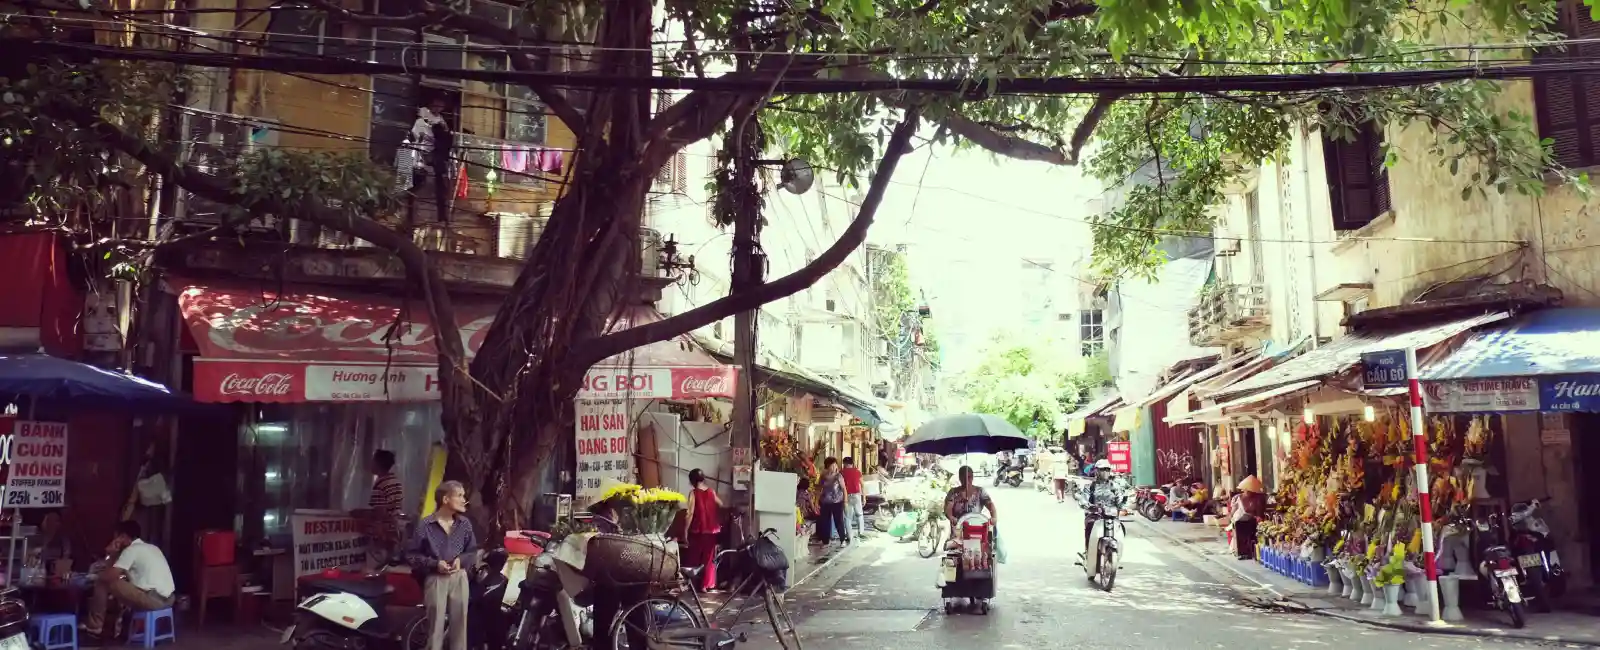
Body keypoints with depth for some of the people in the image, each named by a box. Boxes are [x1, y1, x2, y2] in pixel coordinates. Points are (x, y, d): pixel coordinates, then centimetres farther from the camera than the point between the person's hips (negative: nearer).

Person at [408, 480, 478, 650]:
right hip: (435, 579, -3)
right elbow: (412, 555, -4)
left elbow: (473, 551, 13)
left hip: (459, 578, 3)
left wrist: (461, 560, -7)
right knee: (436, 627, 0)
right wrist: (435, 564, -16)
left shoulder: (465, 523, 4)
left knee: (460, 625, 7)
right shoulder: (425, 525, -7)